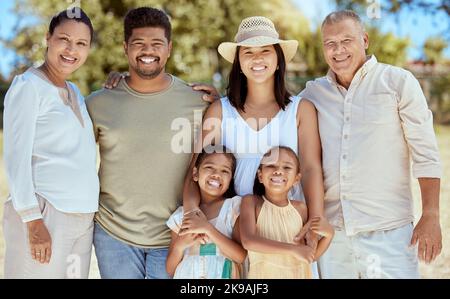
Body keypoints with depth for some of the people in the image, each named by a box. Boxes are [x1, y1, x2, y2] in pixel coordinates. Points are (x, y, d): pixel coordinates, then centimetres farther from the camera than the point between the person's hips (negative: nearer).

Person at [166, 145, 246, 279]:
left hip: (221, 275, -2)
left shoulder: (235, 205, 3)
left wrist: (207, 228, -13)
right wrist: (179, 246, -9)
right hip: (184, 275, 2)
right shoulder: (181, 215, 8)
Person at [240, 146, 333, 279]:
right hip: (263, 275, -2)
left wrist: (329, 234, -10)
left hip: (298, 274, 2)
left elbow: (311, 256, 7)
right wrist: (293, 249, -24)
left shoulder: (300, 208, 0)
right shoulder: (251, 202, -6)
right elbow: (248, 241, -21)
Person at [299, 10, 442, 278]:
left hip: (388, 232, -3)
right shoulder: (313, 93, 10)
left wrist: (431, 217, -9)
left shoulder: (398, 82, 1)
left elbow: (426, 155, -2)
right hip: (330, 231, 3)